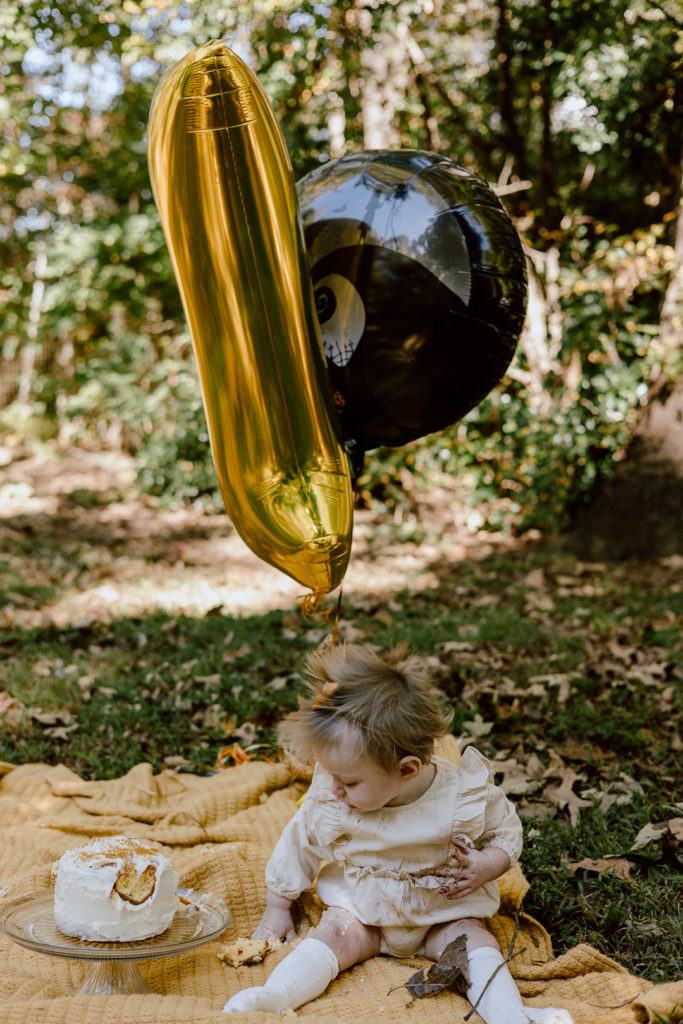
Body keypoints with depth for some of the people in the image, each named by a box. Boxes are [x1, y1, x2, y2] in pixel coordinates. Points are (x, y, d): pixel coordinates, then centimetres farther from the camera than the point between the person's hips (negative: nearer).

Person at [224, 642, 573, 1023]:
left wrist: (486, 865, -25)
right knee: (335, 933, -22)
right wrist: (278, 908, 9)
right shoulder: (329, 799, -17)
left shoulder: (465, 793, -23)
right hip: (361, 905, 1)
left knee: (472, 936, -24)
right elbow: (300, 845, 0)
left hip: (444, 909, -1)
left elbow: (507, 831, -5)